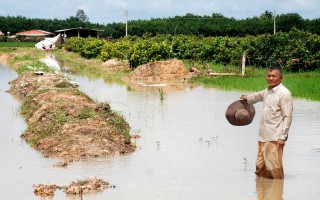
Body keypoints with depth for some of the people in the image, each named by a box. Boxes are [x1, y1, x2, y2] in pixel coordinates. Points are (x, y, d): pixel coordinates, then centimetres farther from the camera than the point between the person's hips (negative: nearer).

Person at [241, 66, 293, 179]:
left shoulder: (284, 93, -9)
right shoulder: (267, 91, 15)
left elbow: (288, 117, -13)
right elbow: (259, 96, 40)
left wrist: (282, 137, -18)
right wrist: (247, 98, 59)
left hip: (275, 138, -8)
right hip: (263, 136, 8)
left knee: (273, 167, -10)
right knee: (260, 167, 9)